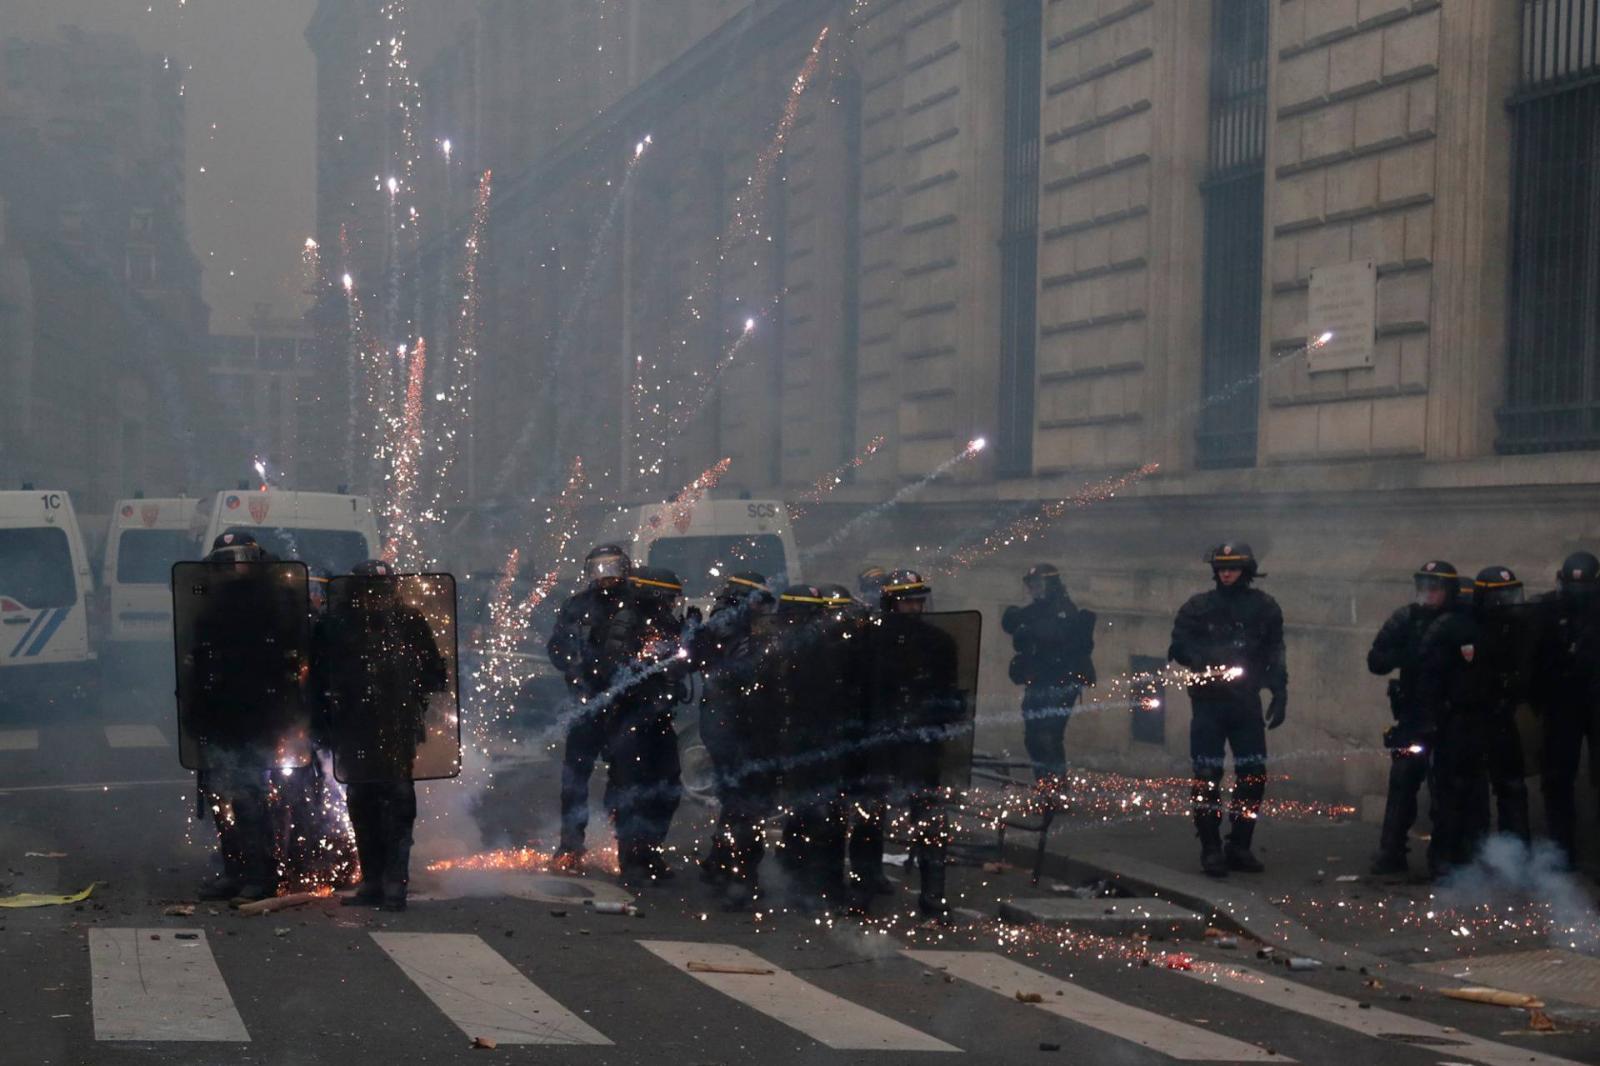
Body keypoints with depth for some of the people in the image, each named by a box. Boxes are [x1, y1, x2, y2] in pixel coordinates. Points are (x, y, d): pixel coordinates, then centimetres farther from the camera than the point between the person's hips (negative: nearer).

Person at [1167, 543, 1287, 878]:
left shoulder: (1264, 608, 5)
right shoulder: (1198, 608, 1)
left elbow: (1275, 655, 4)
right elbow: (1180, 648, -4)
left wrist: (1279, 694, -5)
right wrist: (1211, 662, -21)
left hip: (1246, 702, 2)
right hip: (1208, 702, -2)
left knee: (1253, 775, 4)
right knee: (1207, 777, -2)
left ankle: (1240, 846, 16)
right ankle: (1211, 849, 5)